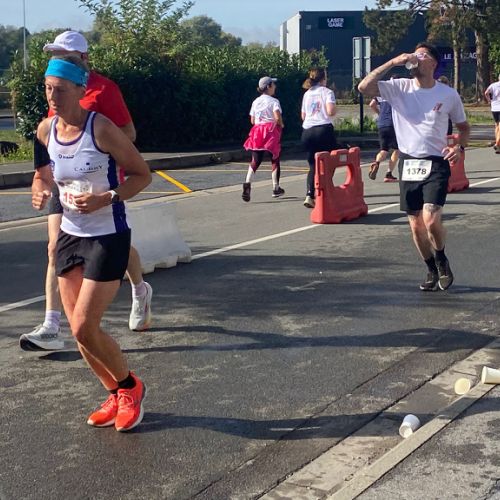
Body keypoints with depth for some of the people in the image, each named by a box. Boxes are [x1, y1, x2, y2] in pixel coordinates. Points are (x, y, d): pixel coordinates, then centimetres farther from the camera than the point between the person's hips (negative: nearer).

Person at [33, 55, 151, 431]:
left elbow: (142, 174, -10)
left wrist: (107, 198, -25)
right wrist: (42, 190, -3)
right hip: (69, 236, 7)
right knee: (78, 329, 7)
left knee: (85, 329, -8)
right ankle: (117, 397, 27)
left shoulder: (102, 129, -17)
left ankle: (130, 386, 18)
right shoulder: (45, 130, 1)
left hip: (107, 238, -6)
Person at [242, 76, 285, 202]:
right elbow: (277, 117, -18)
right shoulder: (273, 101, -6)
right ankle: (276, 188, 17)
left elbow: (252, 120, 10)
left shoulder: (255, 102, 11)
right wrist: (281, 125, 0)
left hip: (257, 132, 4)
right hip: (271, 131, -4)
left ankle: (247, 183, -27)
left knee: (255, 160, -2)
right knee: (275, 160, 10)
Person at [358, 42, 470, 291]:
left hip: (436, 164, -2)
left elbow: (463, 125, 15)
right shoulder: (399, 88, 0)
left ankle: (441, 260, 11)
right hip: (408, 163, 2)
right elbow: (364, 87, -14)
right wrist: (393, 62, -14)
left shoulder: (448, 95, 1)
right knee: (416, 225, 7)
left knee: (431, 220, -19)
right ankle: (432, 270, 29)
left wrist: (459, 147, -6)